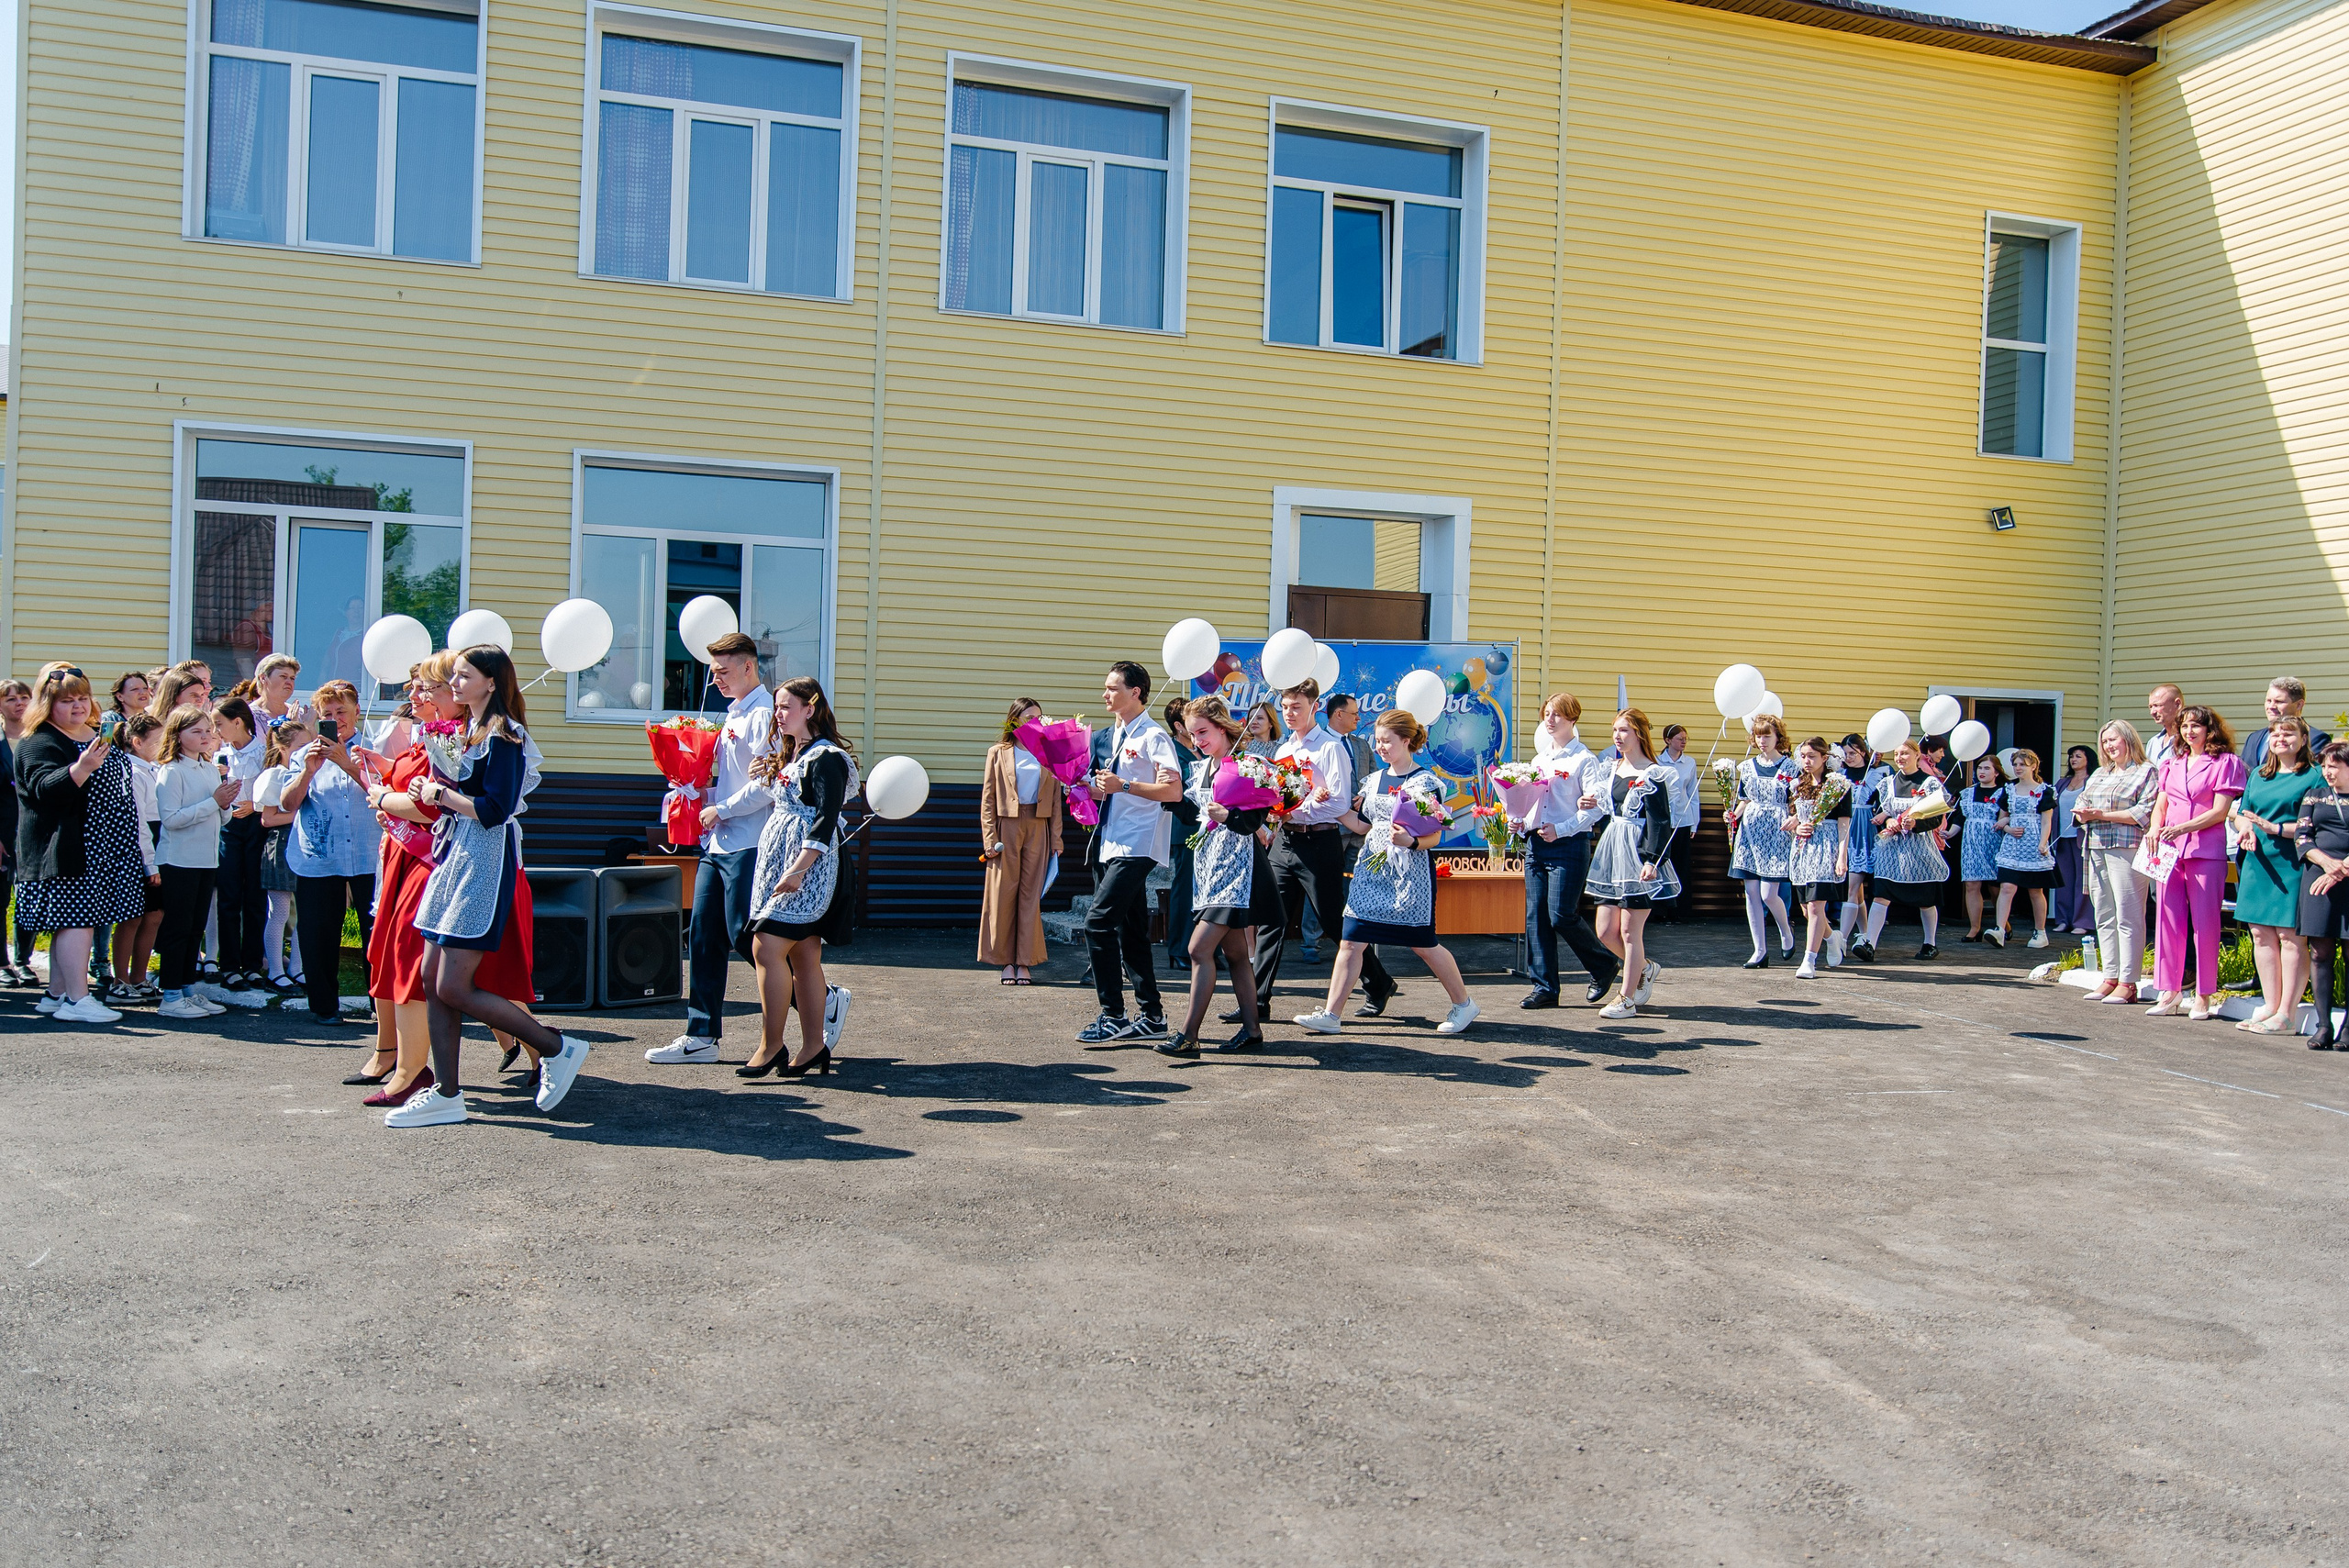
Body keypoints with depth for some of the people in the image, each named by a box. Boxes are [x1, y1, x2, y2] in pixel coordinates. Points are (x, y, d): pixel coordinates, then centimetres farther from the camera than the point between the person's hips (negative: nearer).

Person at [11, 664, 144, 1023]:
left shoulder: (97, 735, 18)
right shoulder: (38, 743, -10)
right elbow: (45, 788, -26)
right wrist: (82, 767, -39)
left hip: (104, 851, 9)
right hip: (68, 851, -9)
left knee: (73, 921, 11)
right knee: (77, 920, -12)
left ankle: (57, 994, 16)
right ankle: (77, 1000, -12)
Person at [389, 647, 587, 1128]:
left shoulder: (503, 736, -11)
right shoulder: (466, 731, 18)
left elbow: (494, 809, -20)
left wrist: (440, 794, -10)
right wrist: (429, 793, 8)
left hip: (484, 864, -10)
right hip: (453, 858, 10)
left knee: (454, 987, -11)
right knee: (433, 981, 6)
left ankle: (558, 1048, 0)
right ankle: (445, 1095, 11)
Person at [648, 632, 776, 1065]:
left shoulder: (763, 713, -12)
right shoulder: (733, 715, 19)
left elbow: (767, 784, -20)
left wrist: (720, 810, -12)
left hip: (747, 845, -10)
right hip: (719, 845, 10)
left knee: (747, 939, -7)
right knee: (704, 938, 8)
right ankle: (701, 1037, 14)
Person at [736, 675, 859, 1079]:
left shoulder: (825, 757, -11)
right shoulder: (791, 755, 19)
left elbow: (826, 821, -18)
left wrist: (799, 869, -24)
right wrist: (767, 777, 9)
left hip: (806, 866, -10)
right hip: (779, 861, 10)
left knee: (766, 948, -13)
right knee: (803, 955, 8)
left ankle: (771, 1046, -9)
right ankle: (814, 1047, 10)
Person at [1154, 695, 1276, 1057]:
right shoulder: (1200, 768, 13)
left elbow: (1254, 820, -16)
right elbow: (1190, 816, 18)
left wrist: (1228, 817, -34)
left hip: (1236, 865, -8)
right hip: (1209, 864, 8)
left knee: (1200, 948, -13)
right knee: (1234, 953, 11)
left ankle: (1189, 1034, -11)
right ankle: (1252, 1031, 17)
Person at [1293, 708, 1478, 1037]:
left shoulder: (1424, 782, -7)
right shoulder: (1374, 780, 12)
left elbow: (1435, 836, -10)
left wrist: (1411, 841, -30)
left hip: (1410, 874, -6)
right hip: (1372, 870, 6)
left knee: (1422, 944, 4)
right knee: (1351, 941, -2)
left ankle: (1464, 1004, 24)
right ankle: (1331, 1014, 0)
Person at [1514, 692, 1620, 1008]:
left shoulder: (1584, 760, -5)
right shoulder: (1539, 759, 17)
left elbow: (1595, 808, -13)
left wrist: (1559, 830, -19)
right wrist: (1519, 822, 3)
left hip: (1569, 846, -7)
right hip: (1535, 844, 7)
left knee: (1562, 916, -10)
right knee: (1536, 917, 3)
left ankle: (1605, 964, 14)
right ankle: (1545, 987, 9)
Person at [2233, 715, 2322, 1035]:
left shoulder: (2314, 777, -3)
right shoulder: (2258, 775, 17)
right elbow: (2241, 813, 20)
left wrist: (2276, 829, -20)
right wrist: (2245, 829, -3)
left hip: (2292, 863, -6)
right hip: (2258, 862, 6)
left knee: (2290, 936, -5)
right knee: (2261, 934, 8)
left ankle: (2287, 1014, -2)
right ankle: (2269, 1006, 16)